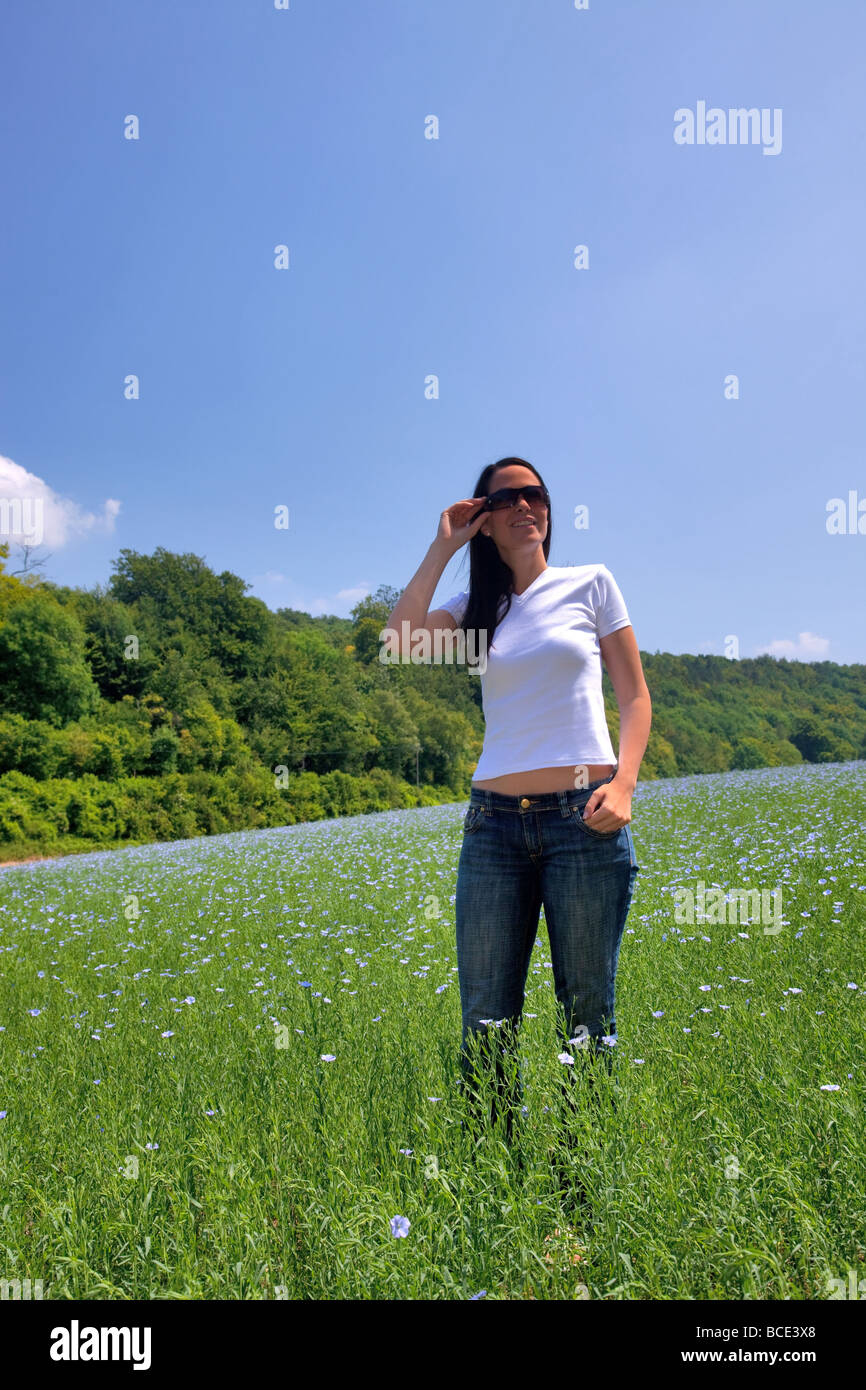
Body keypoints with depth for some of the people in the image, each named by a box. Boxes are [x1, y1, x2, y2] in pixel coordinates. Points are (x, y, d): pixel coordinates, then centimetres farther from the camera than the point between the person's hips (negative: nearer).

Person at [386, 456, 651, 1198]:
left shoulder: (591, 582, 8)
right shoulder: (477, 604, 14)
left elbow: (636, 695, 5)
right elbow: (403, 634, -6)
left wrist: (624, 782, -10)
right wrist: (443, 546, 2)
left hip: (582, 818, -2)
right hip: (494, 822, 3)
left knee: (587, 1018, 5)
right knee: (486, 1021, 5)